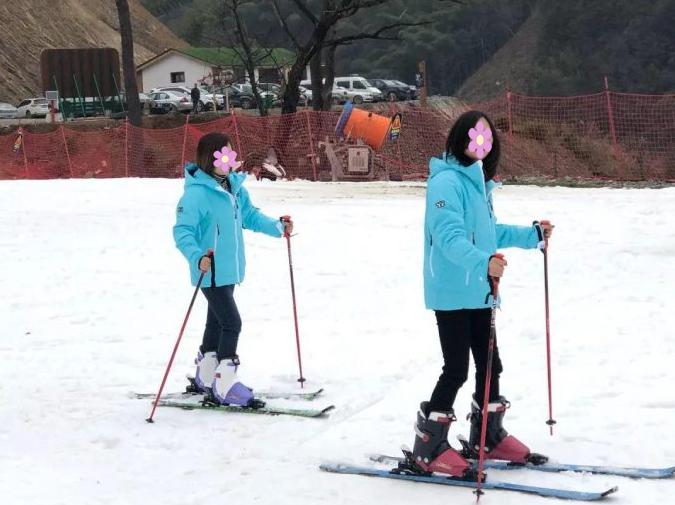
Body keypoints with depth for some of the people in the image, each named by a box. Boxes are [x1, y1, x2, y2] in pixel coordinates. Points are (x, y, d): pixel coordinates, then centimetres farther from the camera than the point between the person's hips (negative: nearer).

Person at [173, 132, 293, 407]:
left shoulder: (234, 186, 5)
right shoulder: (196, 193, -20)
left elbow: (249, 215, 18)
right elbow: (182, 231, -23)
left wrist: (277, 226, 7)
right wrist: (197, 257, -38)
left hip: (229, 269, 9)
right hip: (210, 272, -9)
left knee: (217, 322, 19)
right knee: (232, 323, -11)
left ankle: (205, 379, 34)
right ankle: (224, 386, -4)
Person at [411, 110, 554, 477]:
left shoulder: (479, 182, 13)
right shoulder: (447, 182, -16)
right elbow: (449, 236, -28)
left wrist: (532, 235, 24)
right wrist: (483, 263, -43)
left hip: (477, 292, 9)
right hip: (452, 293, -9)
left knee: (489, 364, 16)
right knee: (456, 369, -6)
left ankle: (488, 437, 31)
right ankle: (429, 447, 5)